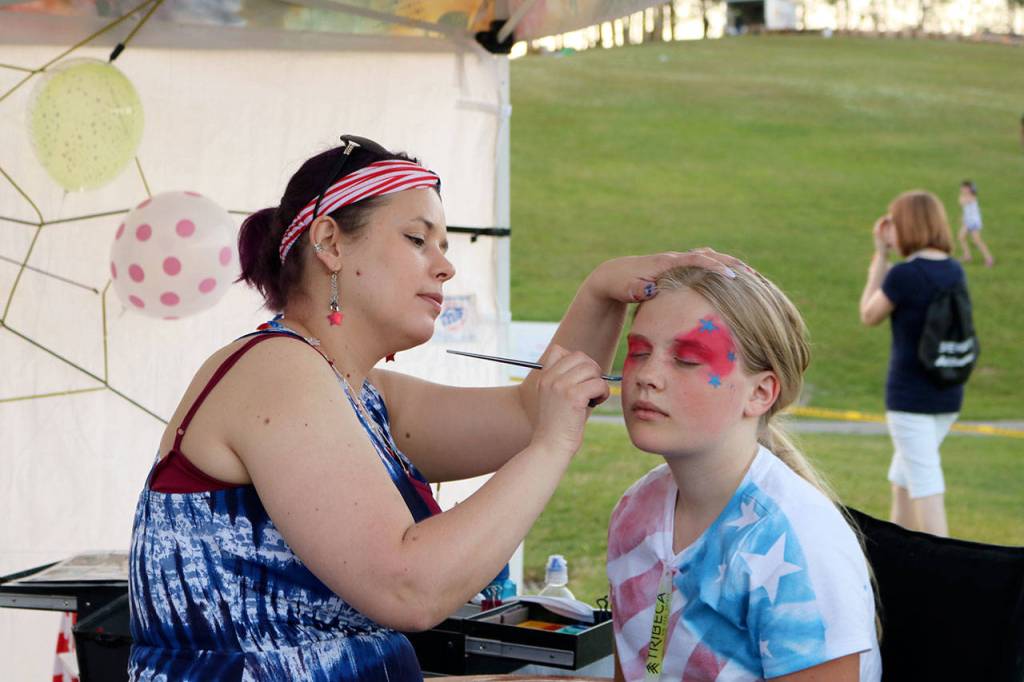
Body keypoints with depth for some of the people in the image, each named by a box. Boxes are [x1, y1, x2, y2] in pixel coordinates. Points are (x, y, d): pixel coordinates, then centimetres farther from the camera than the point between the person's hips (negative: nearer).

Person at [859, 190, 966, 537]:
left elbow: (869, 316, -2)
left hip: (910, 396, -8)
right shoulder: (955, 271, 4)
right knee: (903, 477, 23)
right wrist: (886, 255, 10)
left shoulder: (904, 274, -17)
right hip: (948, 394, 8)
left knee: (926, 486, -5)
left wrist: (880, 256, 2)